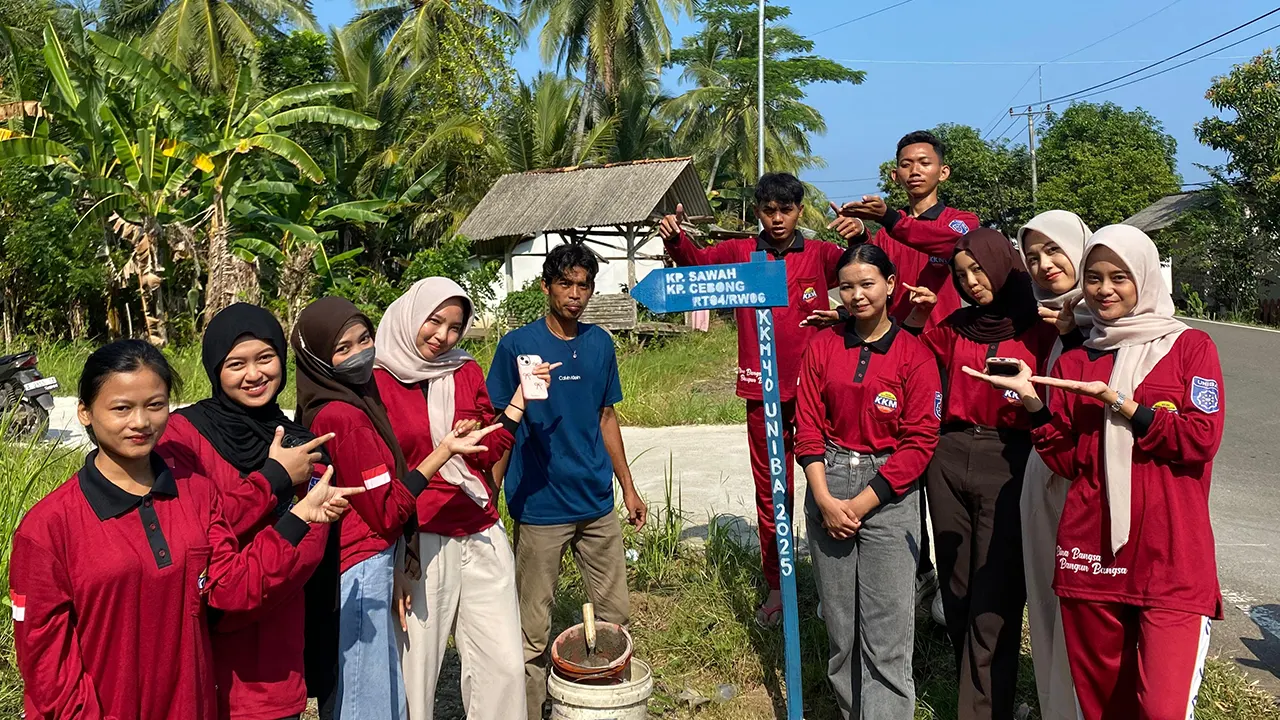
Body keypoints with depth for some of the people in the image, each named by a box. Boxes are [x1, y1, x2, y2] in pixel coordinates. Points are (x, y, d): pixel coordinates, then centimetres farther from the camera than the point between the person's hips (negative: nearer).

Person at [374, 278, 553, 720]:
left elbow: (488, 452, 9)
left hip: (482, 538, 4)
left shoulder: (466, 372, 9)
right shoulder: (377, 382, -3)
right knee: (416, 669, 5)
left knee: (505, 666, 4)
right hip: (419, 542, -4)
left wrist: (519, 401, -2)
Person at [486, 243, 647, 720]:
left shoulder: (600, 344, 6)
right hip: (540, 508, -4)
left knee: (615, 615, 14)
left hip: (597, 502, 5)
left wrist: (627, 486, 16)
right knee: (534, 631, 5)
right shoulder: (517, 345, -7)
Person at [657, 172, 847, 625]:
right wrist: (675, 238, -25)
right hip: (764, 391, 1)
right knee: (771, 491, 10)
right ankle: (776, 585, 22)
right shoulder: (740, 253, 6)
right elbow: (696, 261, -3)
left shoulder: (819, 254, 3)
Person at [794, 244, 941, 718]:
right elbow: (808, 426, 3)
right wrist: (825, 500, -8)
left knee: (887, 634, -3)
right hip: (828, 488, 3)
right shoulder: (823, 346, 5)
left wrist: (861, 503, -11)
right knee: (839, 624, 11)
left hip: (888, 496, -3)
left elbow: (919, 442, -7)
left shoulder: (915, 355, -4)